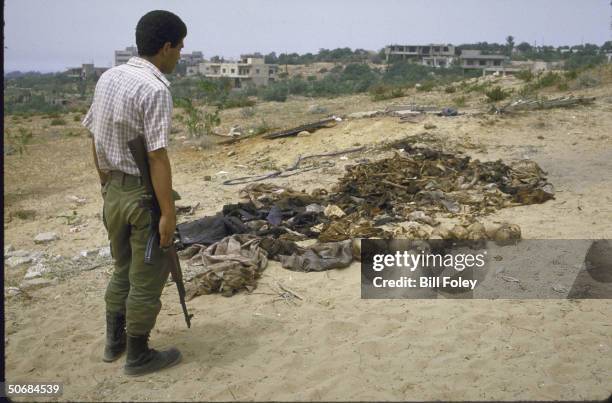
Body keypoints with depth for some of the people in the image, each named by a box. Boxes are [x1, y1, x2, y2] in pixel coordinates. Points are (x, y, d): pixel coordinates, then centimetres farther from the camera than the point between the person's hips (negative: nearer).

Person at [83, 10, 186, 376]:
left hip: (114, 190, 8)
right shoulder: (155, 89, -19)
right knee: (147, 279, 8)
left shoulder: (107, 78, 5)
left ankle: (115, 342, 37)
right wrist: (168, 211, -19)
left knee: (123, 271, 23)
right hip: (143, 194, -8)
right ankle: (138, 357, 22)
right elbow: (157, 156, -23)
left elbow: (96, 139, 11)